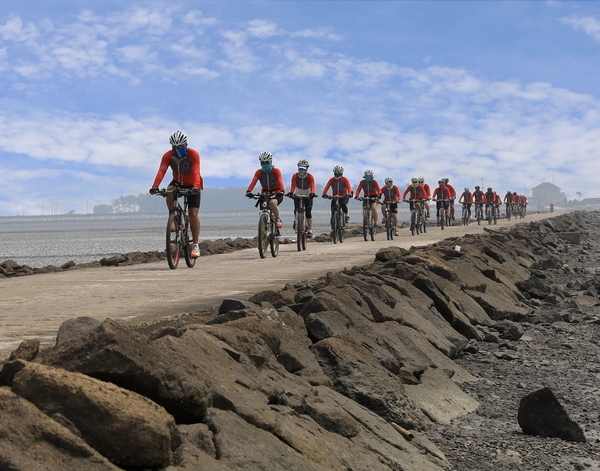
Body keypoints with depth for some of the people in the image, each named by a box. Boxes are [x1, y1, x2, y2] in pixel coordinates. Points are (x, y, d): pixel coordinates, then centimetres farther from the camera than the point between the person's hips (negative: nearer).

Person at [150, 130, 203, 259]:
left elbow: (196, 172, -37)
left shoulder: (193, 154, -25)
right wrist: (155, 186, -45)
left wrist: (196, 186, -54)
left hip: (192, 185, -3)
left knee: (193, 214, -13)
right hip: (177, 183, 3)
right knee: (169, 192, -33)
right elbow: (161, 171, -29)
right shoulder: (168, 156, -17)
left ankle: (195, 245, -9)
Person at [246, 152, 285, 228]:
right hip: (265, 193, 4)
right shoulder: (259, 172, -8)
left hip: (276, 193, -4)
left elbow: (280, 181, -29)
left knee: (272, 203, -34)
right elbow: (253, 181, -23)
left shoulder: (276, 171, -14)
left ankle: (278, 220, -16)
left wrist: (281, 191, -50)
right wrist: (248, 191, -42)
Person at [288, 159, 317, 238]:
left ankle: (310, 230, -8)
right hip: (297, 194, 1)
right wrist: (291, 192, -54)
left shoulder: (310, 177, -22)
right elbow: (293, 185, -33)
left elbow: (312, 186, -34)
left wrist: (313, 193, -55)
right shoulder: (295, 176, -20)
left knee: (308, 212, -10)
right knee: (296, 209, -16)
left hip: (307, 195, -1)